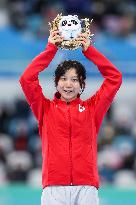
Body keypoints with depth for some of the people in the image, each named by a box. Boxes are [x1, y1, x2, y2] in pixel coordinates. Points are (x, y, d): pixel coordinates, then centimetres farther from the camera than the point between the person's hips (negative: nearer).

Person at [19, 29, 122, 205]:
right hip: (54, 187, 0)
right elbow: (27, 79, 3)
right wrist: (51, 49, 5)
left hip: (86, 187, 1)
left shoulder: (91, 108, 14)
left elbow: (115, 78, 11)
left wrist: (89, 50, 9)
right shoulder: (46, 108, 13)